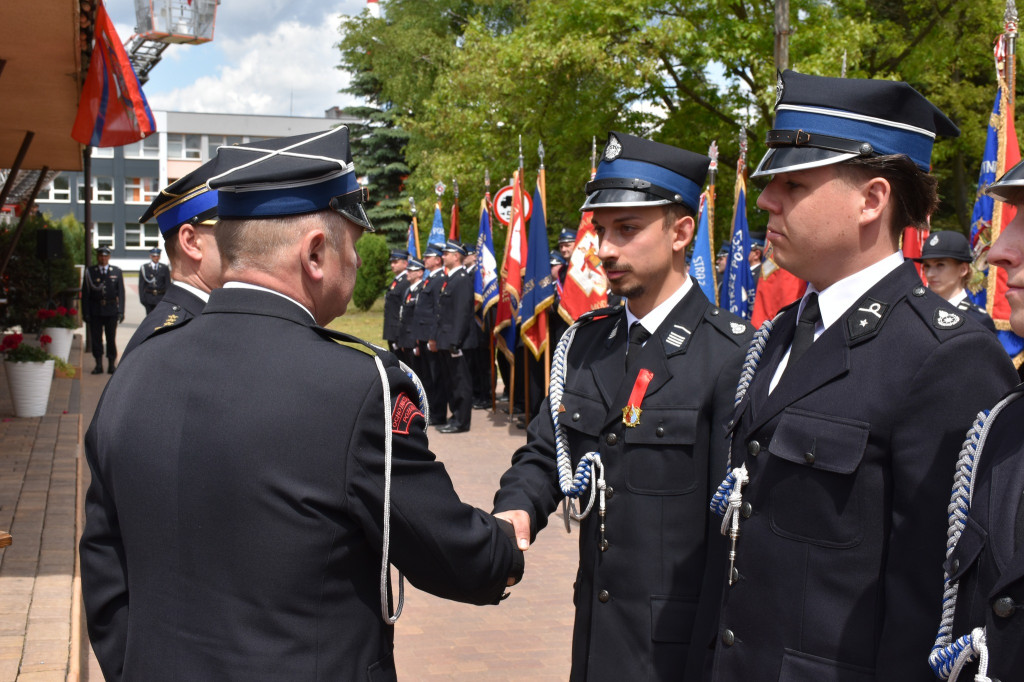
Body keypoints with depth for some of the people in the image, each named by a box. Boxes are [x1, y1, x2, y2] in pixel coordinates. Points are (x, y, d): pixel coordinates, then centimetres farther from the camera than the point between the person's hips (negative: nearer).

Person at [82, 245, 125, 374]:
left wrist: (121, 311, -4)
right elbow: (85, 293, 5)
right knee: (96, 338, 3)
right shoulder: (90, 271, 6)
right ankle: (99, 365, 11)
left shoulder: (117, 272, 6)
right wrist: (85, 312, -1)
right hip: (95, 311, 1)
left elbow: (121, 292, 4)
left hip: (111, 310, -1)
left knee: (111, 338, 2)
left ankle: (112, 365, 11)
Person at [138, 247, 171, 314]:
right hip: (149, 298, 0)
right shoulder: (144, 268, 4)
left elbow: (168, 284, 4)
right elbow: (141, 285, 3)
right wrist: (142, 298, -3)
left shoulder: (165, 268, 5)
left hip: (161, 298, 0)